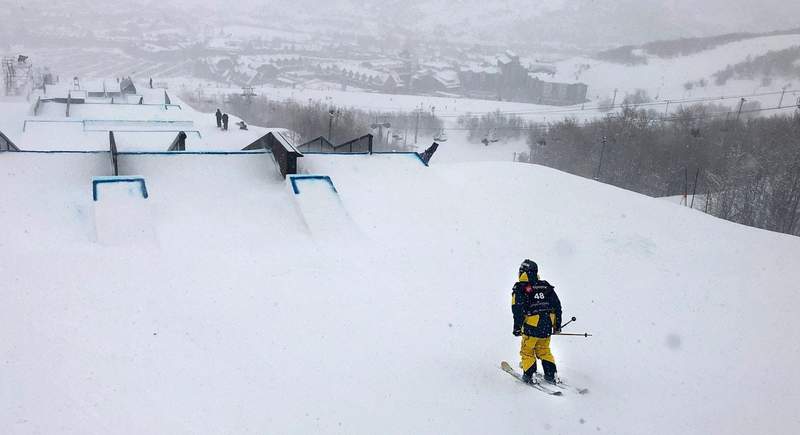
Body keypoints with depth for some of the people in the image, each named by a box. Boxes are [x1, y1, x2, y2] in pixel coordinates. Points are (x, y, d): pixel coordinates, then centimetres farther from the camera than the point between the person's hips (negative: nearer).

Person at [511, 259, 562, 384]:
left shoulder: (520, 288, -6)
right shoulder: (546, 286, 10)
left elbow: (518, 309, -14)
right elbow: (557, 306, 12)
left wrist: (517, 327, -9)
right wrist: (557, 325, 19)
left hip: (532, 327, -5)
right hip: (547, 327, 5)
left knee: (527, 351, 11)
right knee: (544, 351, 19)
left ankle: (530, 375, 7)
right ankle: (551, 375, 16)